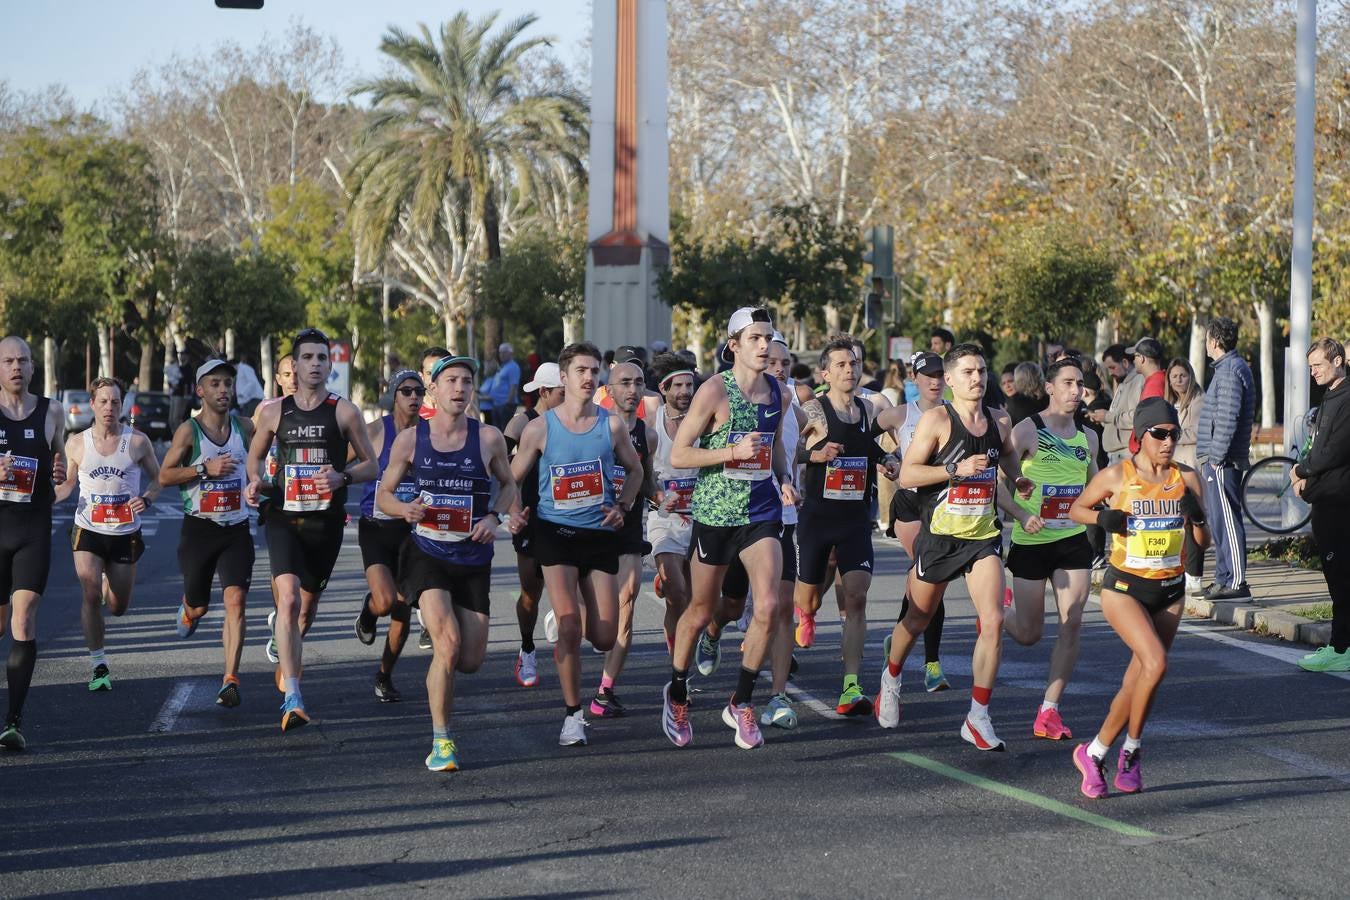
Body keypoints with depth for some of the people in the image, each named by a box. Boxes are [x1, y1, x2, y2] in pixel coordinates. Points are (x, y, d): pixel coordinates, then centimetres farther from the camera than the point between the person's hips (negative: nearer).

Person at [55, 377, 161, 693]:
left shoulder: (137, 441, -5)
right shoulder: (76, 444, -1)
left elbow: (158, 478, 6)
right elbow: (68, 483, 11)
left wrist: (146, 499, -14)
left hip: (125, 534, 0)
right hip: (88, 531, 0)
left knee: (117, 608, 9)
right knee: (90, 595, -17)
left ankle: (110, 583, 48)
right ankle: (99, 667, -6)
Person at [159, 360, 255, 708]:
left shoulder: (244, 427, 5)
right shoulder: (189, 431, -7)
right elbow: (164, 476, -10)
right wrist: (205, 469, -19)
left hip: (236, 529, 2)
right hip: (199, 528, -2)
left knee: (236, 600, -15)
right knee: (199, 606, 8)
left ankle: (231, 680, -14)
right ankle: (188, 612, 48)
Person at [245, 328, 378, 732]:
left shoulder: (344, 411, -1)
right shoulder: (275, 411, 4)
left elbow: (371, 465, 3)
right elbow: (255, 455, 19)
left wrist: (342, 477, -16)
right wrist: (255, 481, -2)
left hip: (326, 521, 1)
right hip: (284, 518, -1)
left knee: (307, 606, 14)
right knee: (289, 598, -20)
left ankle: (283, 642, 52)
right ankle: (292, 698, -25)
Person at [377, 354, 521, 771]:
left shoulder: (489, 438, 0)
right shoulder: (410, 439, -1)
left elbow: (508, 484, 15)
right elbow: (383, 493, 7)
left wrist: (495, 517, -5)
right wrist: (405, 509, -15)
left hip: (473, 560, 2)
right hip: (427, 553, -2)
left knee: (471, 661, 2)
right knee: (448, 644, -22)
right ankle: (441, 742, -10)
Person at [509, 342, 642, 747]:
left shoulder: (611, 424, 0)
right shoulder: (540, 428, -5)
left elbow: (634, 470, 16)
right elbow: (511, 480, 5)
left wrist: (622, 506, 1)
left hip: (600, 534, 2)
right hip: (555, 531, -2)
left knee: (604, 638, 1)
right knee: (569, 629, -15)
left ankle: (569, 617, 39)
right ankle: (573, 714, -1)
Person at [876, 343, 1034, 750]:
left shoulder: (999, 421, 6)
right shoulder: (937, 419, -9)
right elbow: (906, 475, -15)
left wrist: (1017, 479, 11)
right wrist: (956, 469, -24)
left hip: (984, 537, 3)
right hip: (939, 535, -3)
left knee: (992, 621, -13)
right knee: (918, 619, 13)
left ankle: (978, 718, -8)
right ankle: (891, 679, 44)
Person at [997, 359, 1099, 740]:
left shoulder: (1088, 437, 11)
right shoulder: (1027, 430, -6)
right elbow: (996, 483, -10)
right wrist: (1021, 514, -24)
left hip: (1074, 540, 4)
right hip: (1031, 541, -4)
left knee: (1072, 624, -9)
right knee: (1028, 634, 5)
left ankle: (1049, 711, -2)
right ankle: (1001, 610, 42)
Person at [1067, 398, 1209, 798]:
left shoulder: (1187, 479, 2)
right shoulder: (1117, 476, -7)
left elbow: (1203, 542, 7)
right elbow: (1076, 509, 7)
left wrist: (1197, 515, -14)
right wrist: (1102, 517, -13)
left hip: (1170, 591, 4)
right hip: (1125, 587, -4)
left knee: (1137, 681, 6)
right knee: (1155, 663, -23)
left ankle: (1095, 754, 22)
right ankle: (1132, 749, -5)